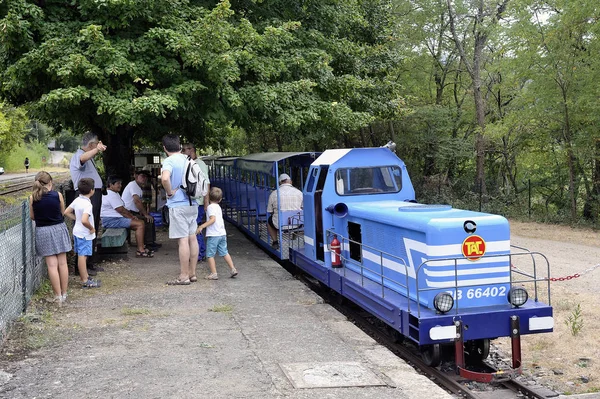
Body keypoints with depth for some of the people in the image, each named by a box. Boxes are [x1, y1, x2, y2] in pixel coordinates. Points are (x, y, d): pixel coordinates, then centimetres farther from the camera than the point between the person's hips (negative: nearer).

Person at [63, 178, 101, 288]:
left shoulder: (77, 200, 2)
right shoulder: (87, 204, -24)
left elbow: (66, 212, 9)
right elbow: (84, 220, -35)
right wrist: (91, 228, -19)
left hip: (77, 231, 9)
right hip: (85, 234, -9)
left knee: (82, 255, 18)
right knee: (82, 256, -4)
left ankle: (85, 276, 30)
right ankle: (85, 281, 2)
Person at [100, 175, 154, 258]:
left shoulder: (115, 194, 21)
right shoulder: (111, 195, -15)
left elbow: (123, 209, 21)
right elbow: (121, 210, -18)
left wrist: (132, 215, 8)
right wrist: (132, 217, -7)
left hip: (115, 218, 11)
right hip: (111, 220, -11)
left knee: (141, 222, 7)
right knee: (140, 224, -19)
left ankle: (141, 247, 3)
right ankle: (140, 250, -22)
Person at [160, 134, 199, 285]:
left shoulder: (169, 161, -12)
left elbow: (165, 178, -31)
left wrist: (170, 192, -16)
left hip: (178, 205, -7)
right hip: (192, 204, 7)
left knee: (183, 240, -5)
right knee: (192, 238, 11)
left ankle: (184, 276, -1)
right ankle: (192, 273, 18)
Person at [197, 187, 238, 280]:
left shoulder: (210, 207, -9)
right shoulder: (218, 207, 16)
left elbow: (213, 219, -21)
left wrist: (202, 226, -24)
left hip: (213, 235, -8)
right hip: (222, 234, 8)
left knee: (210, 255, 0)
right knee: (224, 253, 15)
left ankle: (213, 273, -1)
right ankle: (232, 269, 11)